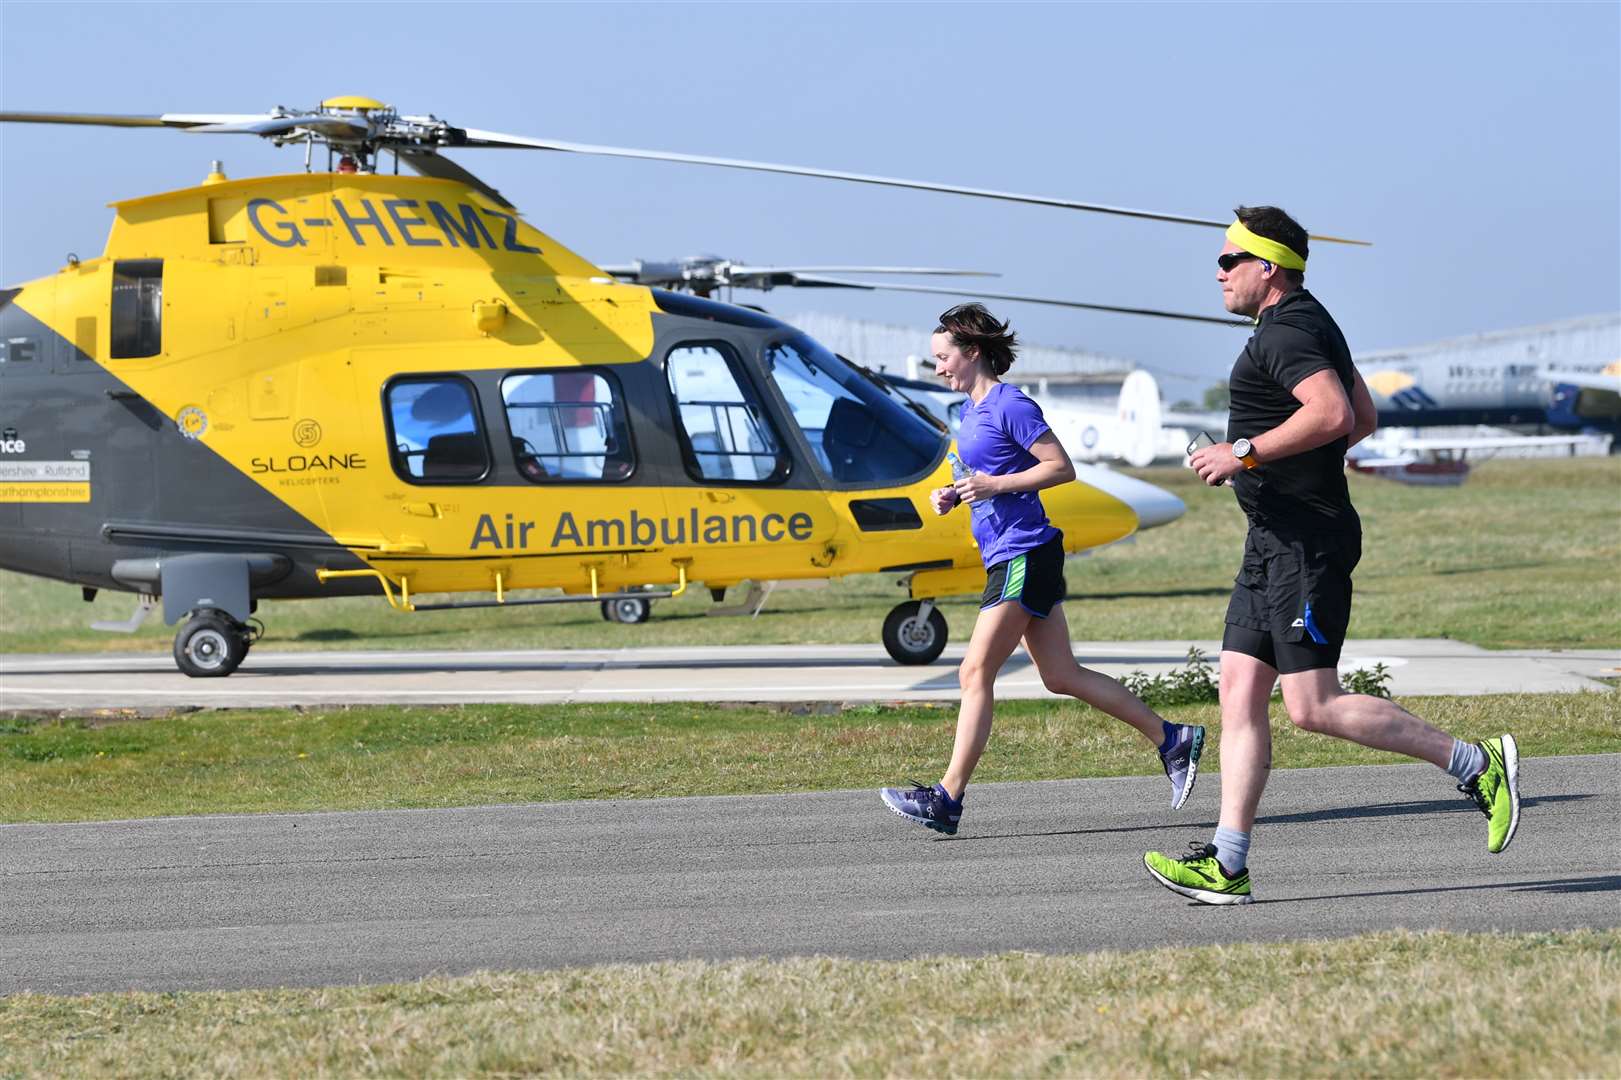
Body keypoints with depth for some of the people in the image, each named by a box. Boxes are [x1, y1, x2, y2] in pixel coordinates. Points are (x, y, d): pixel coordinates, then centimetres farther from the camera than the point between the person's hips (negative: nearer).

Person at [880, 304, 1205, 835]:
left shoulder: (1009, 405, -12)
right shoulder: (971, 412, 17)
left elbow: (1061, 468, -14)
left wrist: (995, 485, -20)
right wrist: (955, 495, 10)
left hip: (1025, 556, -10)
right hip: (1009, 557, 10)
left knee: (976, 672, -12)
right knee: (1062, 677, 10)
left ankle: (948, 798, -12)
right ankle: (1172, 740, 17)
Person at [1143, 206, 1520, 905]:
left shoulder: (1287, 333, -14)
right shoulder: (1308, 325, 20)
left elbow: (1333, 413, -30)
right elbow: (1362, 419, 30)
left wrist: (1245, 453, -23)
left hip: (1305, 544, -11)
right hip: (1275, 543, 11)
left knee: (1313, 707, -11)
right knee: (1240, 693, 5)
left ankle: (1476, 764, -5)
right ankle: (1227, 865, 2)